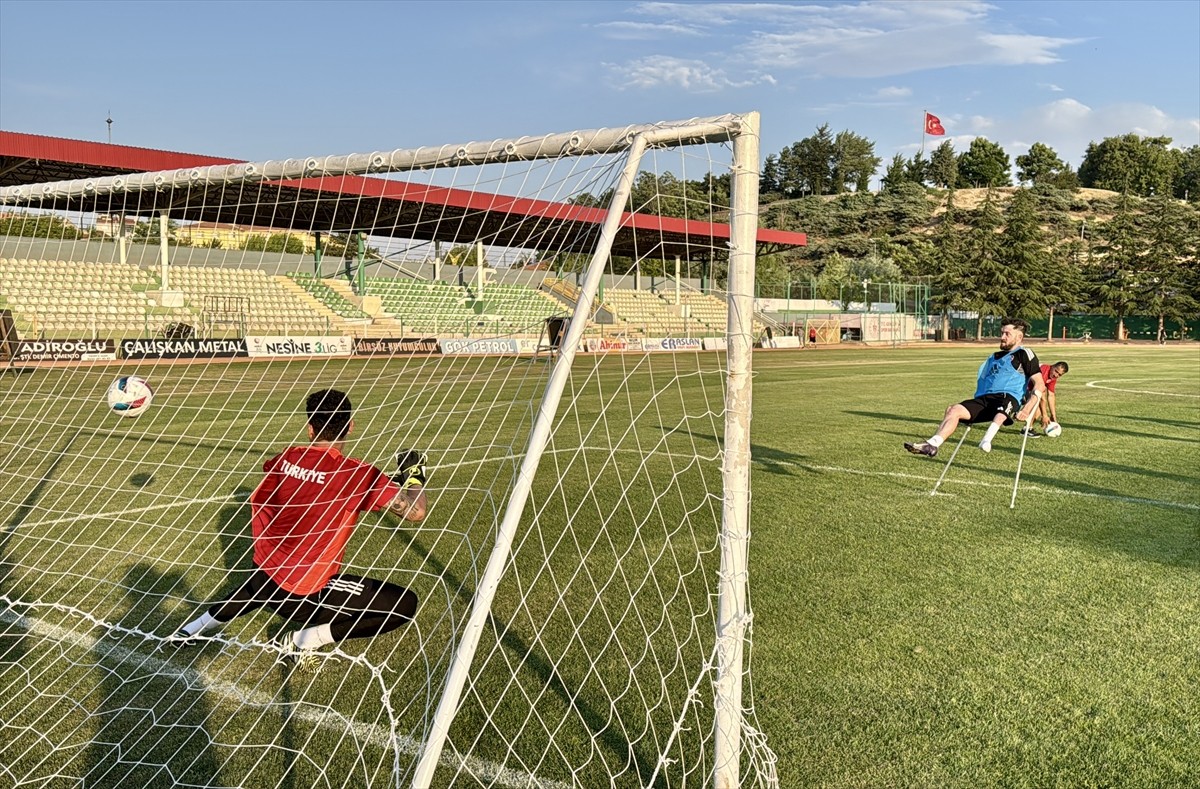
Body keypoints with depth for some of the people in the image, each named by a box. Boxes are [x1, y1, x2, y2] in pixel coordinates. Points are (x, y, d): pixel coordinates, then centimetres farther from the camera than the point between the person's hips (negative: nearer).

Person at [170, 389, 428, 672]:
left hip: (264, 573, 8)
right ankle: (298, 641, -6)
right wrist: (414, 473, -4)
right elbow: (416, 511, -22)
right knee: (405, 604, -8)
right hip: (305, 596, -7)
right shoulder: (356, 475, -19)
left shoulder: (287, 457, -1)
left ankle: (194, 628, 40)